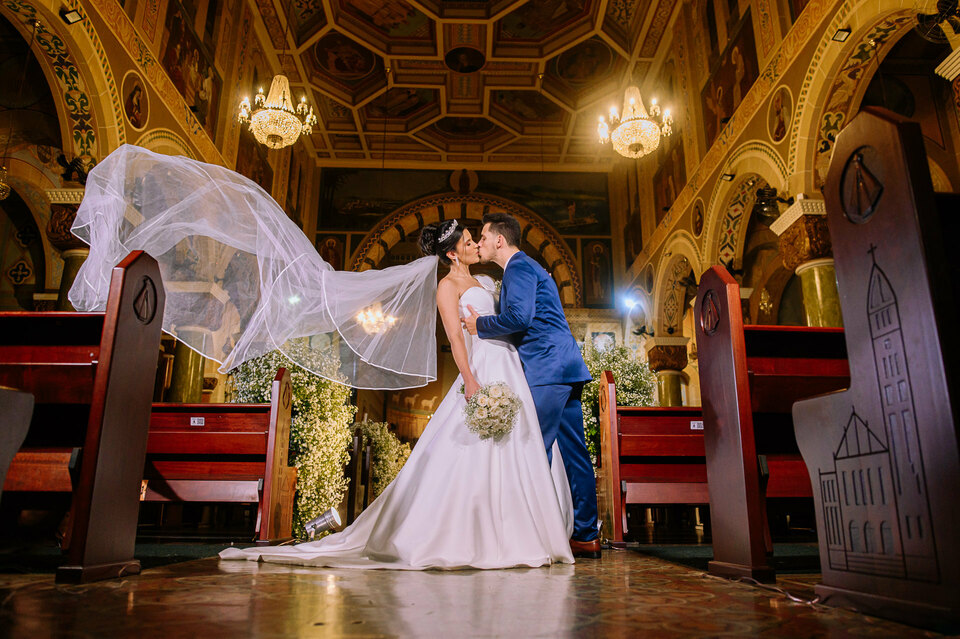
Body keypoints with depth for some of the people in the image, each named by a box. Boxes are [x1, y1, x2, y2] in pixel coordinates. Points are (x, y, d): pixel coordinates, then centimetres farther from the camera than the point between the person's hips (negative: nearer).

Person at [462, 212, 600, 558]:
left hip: (548, 370, -10)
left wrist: (480, 324, -6)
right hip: (564, 367, 10)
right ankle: (586, 536, 13)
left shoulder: (519, 267, -6)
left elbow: (519, 317, -21)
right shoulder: (524, 268, 26)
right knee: (573, 452, 8)